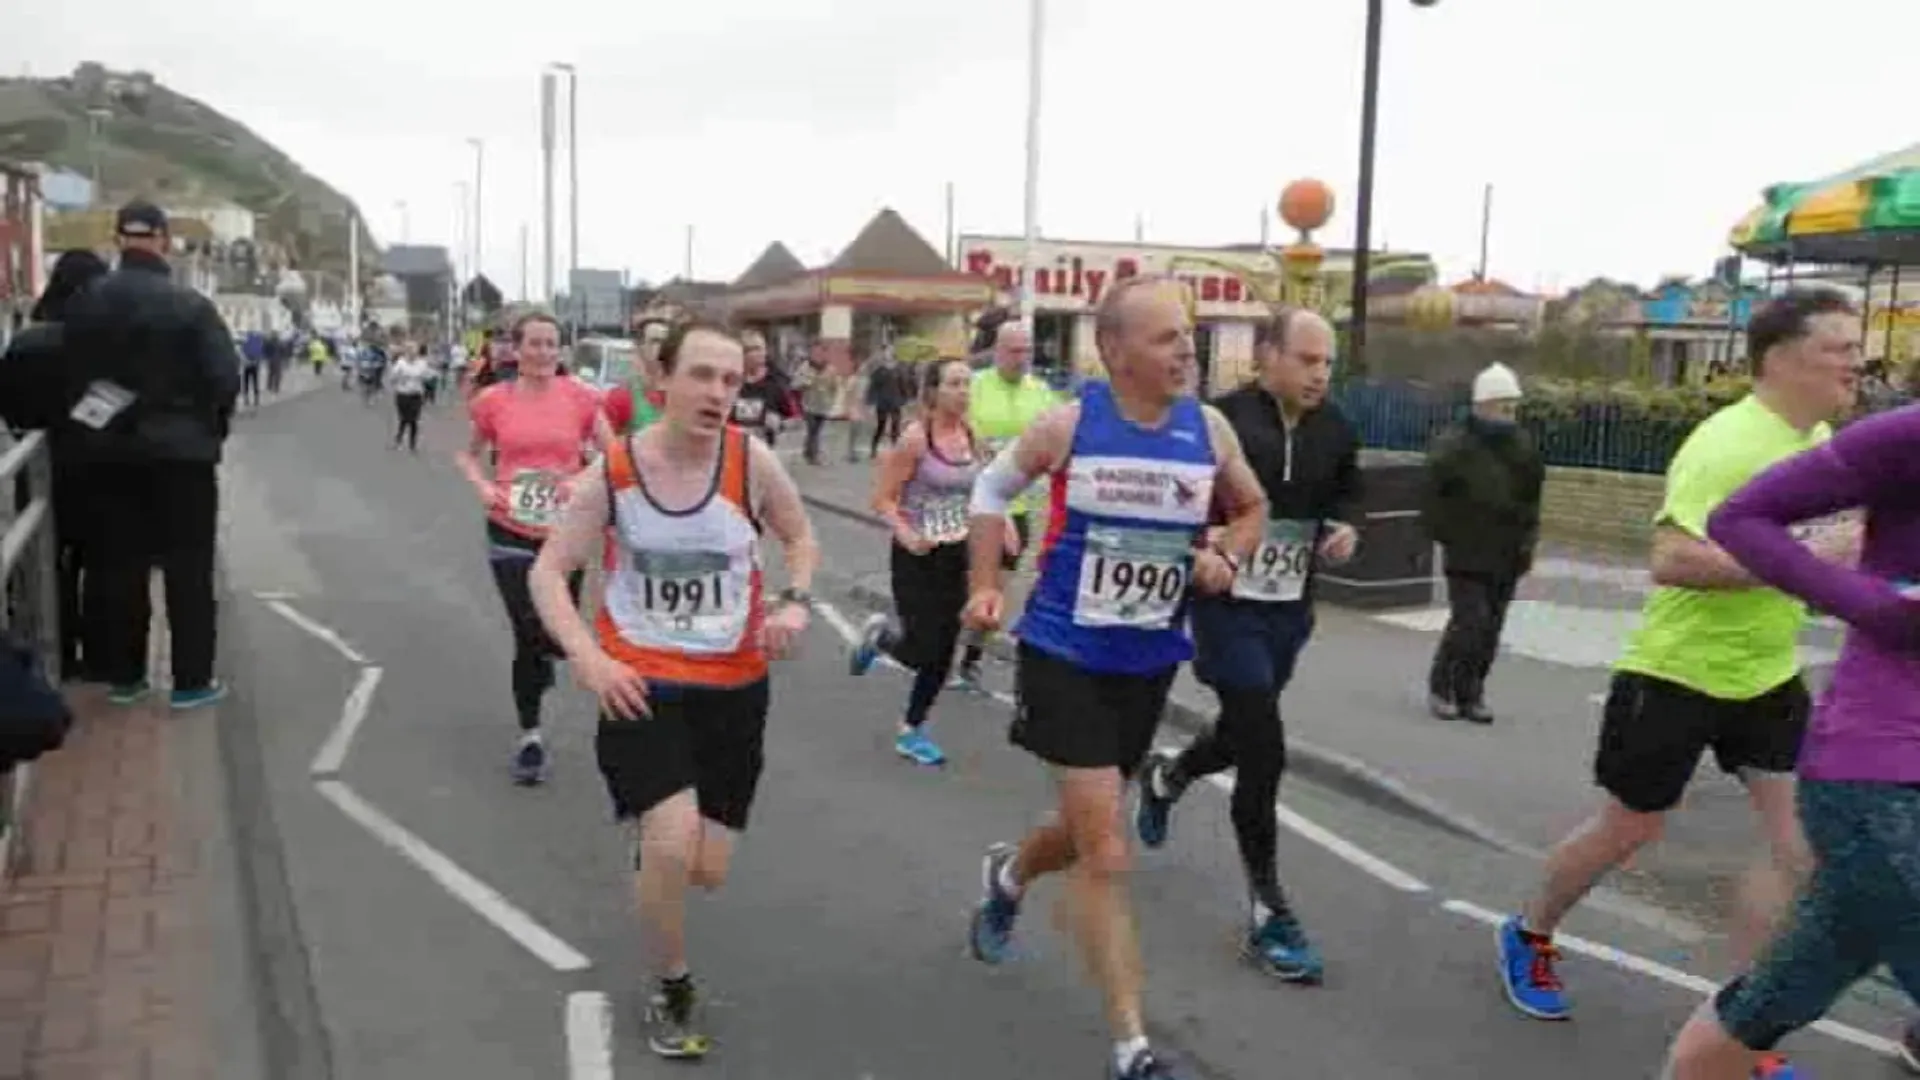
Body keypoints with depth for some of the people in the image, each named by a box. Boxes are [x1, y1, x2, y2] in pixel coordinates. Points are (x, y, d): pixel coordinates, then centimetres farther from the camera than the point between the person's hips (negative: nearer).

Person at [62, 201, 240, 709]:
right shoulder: (190, 305, -12)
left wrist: (88, 431, 13)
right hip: (181, 450, -4)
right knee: (188, 567, 3)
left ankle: (123, 675, 18)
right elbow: (225, 377, -14)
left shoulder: (85, 302, 1)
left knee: (118, 563, 12)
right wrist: (210, 429, 3)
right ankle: (191, 679, 4)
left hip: (109, 452, 4)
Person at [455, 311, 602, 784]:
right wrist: (483, 487, -6)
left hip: (565, 534, 1)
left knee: (558, 636, 6)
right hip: (511, 532, -1)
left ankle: (541, 653, 47)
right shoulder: (493, 401, -2)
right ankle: (530, 736, 18)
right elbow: (469, 454, 13)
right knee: (528, 635, -2)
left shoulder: (580, 398, -4)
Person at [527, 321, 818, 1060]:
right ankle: (673, 991, 10)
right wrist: (587, 656, -17)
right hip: (640, 680, -2)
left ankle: (650, 835, 47)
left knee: (706, 871, 7)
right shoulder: (612, 472, -11)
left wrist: (795, 602, -11)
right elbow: (549, 571, -2)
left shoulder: (752, 461, -10)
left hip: (733, 685, 2)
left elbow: (801, 537, 8)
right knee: (671, 846, -20)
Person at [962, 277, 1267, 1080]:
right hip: (1065, 655, -4)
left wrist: (1227, 555, -8)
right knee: (1106, 855, -7)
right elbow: (992, 489, 5)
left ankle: (1007, 876, 56)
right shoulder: (1067, 425, -13)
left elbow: (1253, 509, 13)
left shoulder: (1210, 430, -5)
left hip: (1149, 661, 5)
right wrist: (985, 588, 0)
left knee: (1087, 832, 22)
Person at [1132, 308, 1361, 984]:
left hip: (1291, 611, 6)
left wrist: (1346, 528, -2)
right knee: (1265, 752, -8)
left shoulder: (1335, 430, 1)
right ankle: (1268, 916, 6)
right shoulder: (1221, 420, -17)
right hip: (1228, 607, -6)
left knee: (1242, 736, 21)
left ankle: (1165, 778, 55)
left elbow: (1348, 493, 18)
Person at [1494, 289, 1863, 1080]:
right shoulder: (1728, 442, -23)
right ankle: (1529, 937, 35)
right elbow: (1671, 560, -32)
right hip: (1679, 673, -7)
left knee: (1802, 849, 1)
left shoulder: (1820, 439, 4)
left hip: (1768, 676, 8)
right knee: (1625, 833, 9)